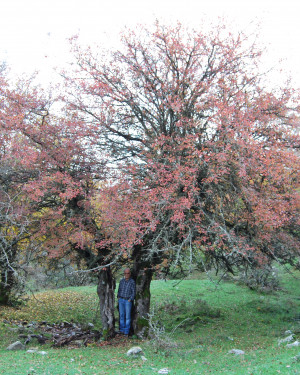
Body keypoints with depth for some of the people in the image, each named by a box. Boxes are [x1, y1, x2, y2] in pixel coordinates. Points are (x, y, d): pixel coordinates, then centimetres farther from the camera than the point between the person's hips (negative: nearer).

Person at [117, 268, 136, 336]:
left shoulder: (132, 282, -7)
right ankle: (122, 329, 10)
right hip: (121, 300, 4)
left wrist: (130, 300, -12)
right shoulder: (121, 281, 7)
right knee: (121, 315, 4)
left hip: (128, 300, -4)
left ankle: (126, 331, 2)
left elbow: (133, 292, -5)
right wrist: (118, 297, 5)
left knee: (128, 316, -3)